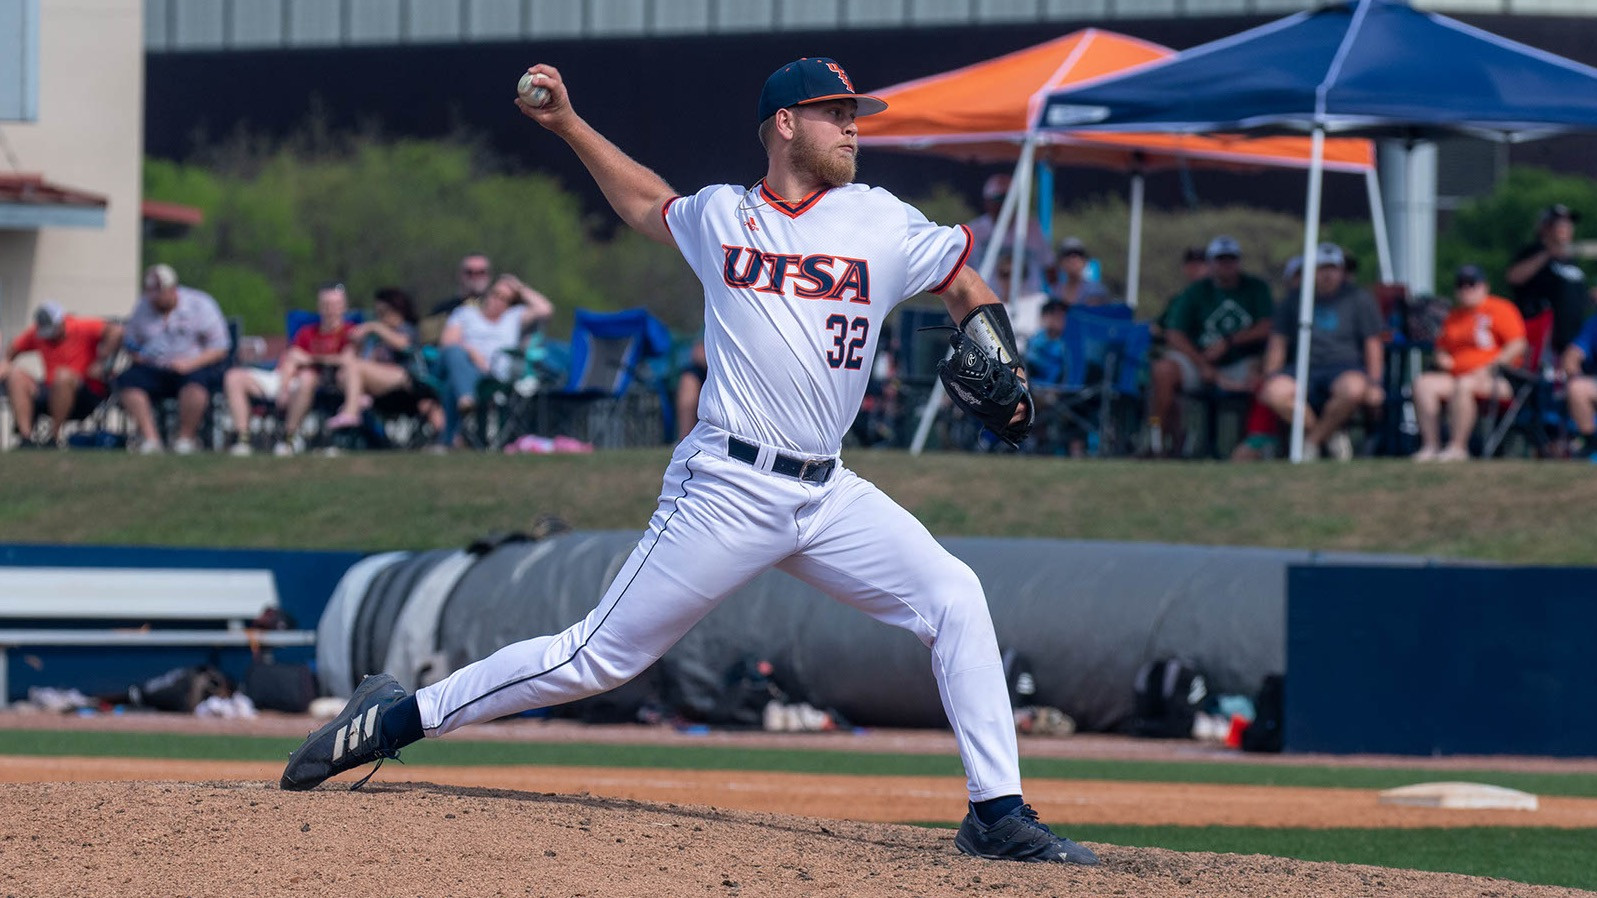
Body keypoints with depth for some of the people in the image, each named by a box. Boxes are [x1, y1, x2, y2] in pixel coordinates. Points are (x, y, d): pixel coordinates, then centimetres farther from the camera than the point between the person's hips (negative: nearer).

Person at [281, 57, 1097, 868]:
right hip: (729, 490, -3)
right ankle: (397, 718, 6)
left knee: (955, 598, -12)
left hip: (828, 496, 3)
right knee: (599, 657, -5)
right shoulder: (719, 216, 6)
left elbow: (966, 287, 18)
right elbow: (646, 204, 28)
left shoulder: (881, 223, 7)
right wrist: (568, 126, 23)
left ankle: (998, 815, -6)